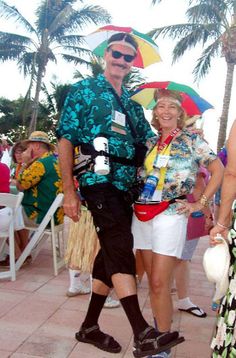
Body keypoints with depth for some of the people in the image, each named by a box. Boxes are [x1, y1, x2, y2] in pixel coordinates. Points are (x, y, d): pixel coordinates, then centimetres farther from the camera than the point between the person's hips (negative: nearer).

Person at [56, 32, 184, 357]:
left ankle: (89, 326, 23)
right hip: (99, 180, -7)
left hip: (126, 184, 7)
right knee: (120, 247, -18)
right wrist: (69, 191, -11)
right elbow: (66, 140, -4)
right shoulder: (84, 91, 3)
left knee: (111, 251, 9)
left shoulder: (132, 104, 21)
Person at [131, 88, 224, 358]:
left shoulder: (191, 139, 1)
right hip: (141, 214, 5)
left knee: (160, 283, -8)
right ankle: (158, 329, 26)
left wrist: (200, 204, -5)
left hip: (170, 214, -5)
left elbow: (218, 171, 1)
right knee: (152, 280, 11)